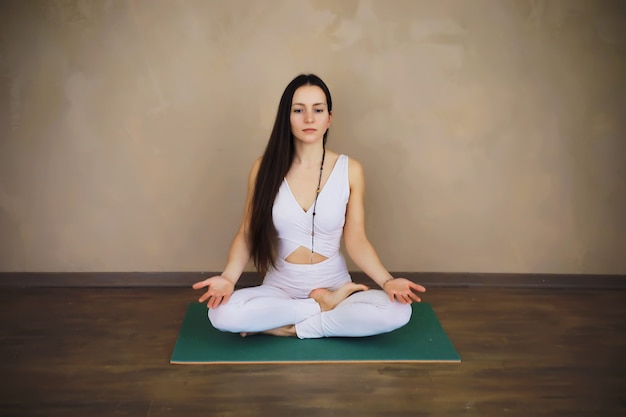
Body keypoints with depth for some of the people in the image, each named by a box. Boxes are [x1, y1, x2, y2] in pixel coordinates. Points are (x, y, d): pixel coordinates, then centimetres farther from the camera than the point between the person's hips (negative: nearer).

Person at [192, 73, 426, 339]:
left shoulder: (350, 170, -5)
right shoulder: (265, 168, -5)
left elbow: (355, 240, -2)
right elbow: (247, 234, -2)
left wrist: (387, 281, -19)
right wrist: (229, 277, -20)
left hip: (333, 283, 0)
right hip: (280, 285, 0)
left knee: (399, 311, -28)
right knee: (222, 314, -30)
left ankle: (291, 328, -13)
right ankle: (323, 307, -12)